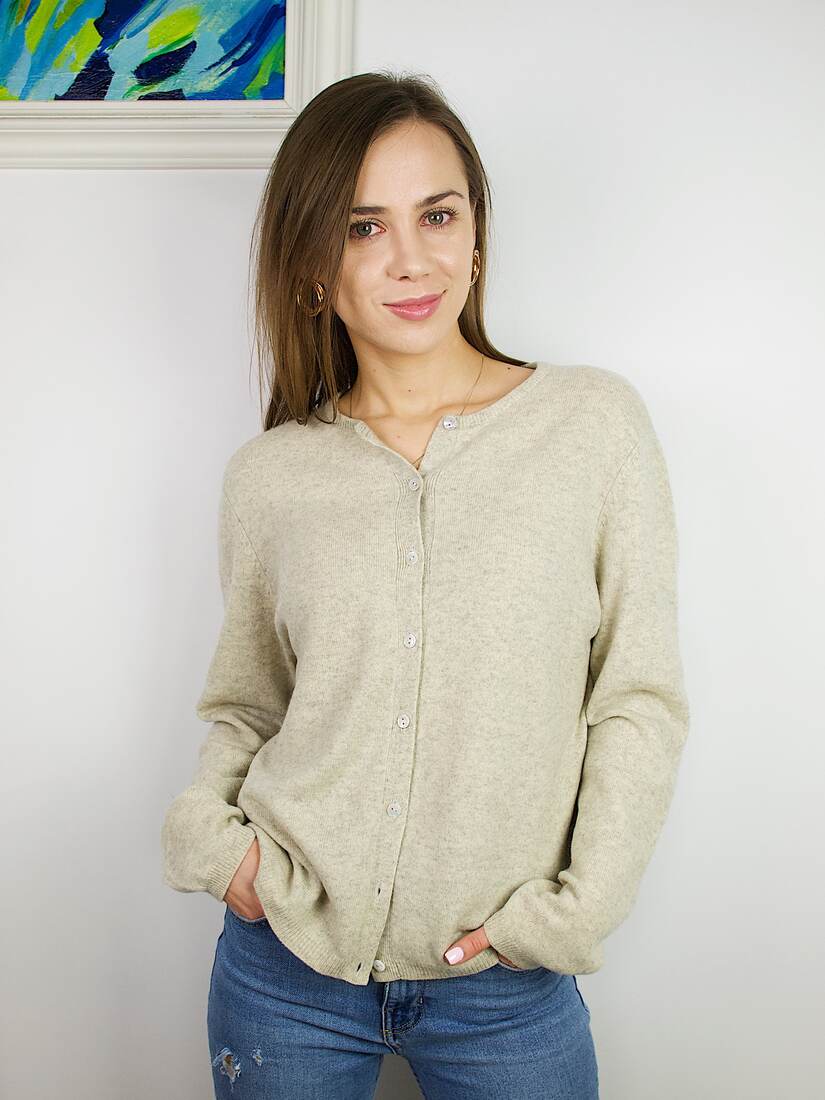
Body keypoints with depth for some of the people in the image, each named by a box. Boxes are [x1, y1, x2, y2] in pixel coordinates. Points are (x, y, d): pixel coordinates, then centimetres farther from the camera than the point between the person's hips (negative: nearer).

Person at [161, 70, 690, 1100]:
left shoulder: (597, 421, -6)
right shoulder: (268, 474, -1)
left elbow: (640, 697, -4)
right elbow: (242, 704, 9)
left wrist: (579, 907, -10)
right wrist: (207, 826, -7)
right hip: (284, 959, 2)